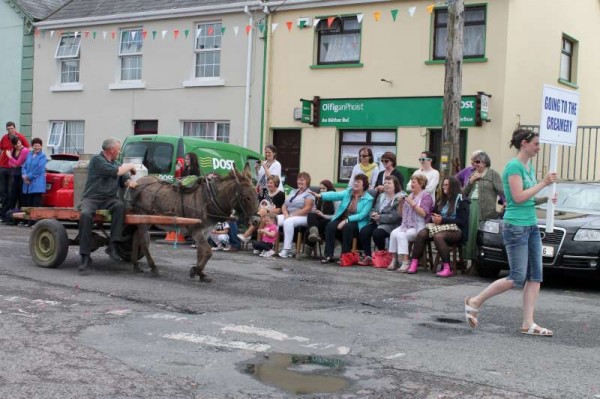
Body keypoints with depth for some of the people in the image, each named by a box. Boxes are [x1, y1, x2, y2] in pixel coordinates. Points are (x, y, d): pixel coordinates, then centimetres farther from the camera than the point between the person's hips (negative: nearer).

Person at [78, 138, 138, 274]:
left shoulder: (117, 163, 18)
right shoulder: (97, 159, -4)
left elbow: (124, 179, 16)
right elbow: (115, 171, -14)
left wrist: (130, 182, -8)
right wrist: (130, 166, 2)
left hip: (109, 200, 5)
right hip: (91, 198, -5)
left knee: (120, 205, -29)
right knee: (85, 215, -34)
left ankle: (113, 245, -31)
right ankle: (85, 258, -30)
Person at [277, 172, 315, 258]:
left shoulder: (309, 194, -1)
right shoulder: (293, 191, 23)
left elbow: (307, 209, -14)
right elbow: (284, 205, 15)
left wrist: (292, 215, -17)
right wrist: (286, 214, -7)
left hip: (303, 218, -7)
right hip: (288, 216, 7)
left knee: (288, 221, -36)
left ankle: (287, 250, -36)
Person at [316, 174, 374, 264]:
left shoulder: (368, 199, -2)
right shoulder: (348, 192, 9)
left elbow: (362, 215, -13)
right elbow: (335, 195, -9)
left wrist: (347, 220, -24)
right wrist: (320, 195, -28)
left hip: (357, 223, -4)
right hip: (342, 219, 4)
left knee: (347, 227, -35)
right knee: (330, 226, -25)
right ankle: (328, 256, -24)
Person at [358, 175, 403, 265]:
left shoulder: (400, 197, -7)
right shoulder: (381, 196, 19)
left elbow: (396, 216, -17)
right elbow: (374, 209, 18)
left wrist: (380, 217, -18)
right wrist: (373, 214, -7)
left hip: (391, 224, -7)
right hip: (377, 222, 7)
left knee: (377, 233, -31)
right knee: (363, 231, -19)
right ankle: (367, 256, -14)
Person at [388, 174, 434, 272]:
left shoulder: (426, 196, 0)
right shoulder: (410, 195, 20)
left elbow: (423, 213, -14)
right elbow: (401, 212, 21)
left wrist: (412, 203, -16)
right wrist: (401, 203, 4)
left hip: (419, 226, -6)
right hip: (406, 225, 6)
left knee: (401, 235, -29)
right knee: (394, 233, -22)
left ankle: (405, 262, -27)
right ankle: (394, 260, -20)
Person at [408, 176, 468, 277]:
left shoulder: (460, 200, -3)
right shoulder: (442, 201, 21)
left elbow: (462, 221, -12)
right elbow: (433, 213, 24)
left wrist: (442, 220, -16)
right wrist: (434, 218, -1)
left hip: (456, 230, -7)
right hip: (441, 227, 7)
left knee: (438, 236, -36)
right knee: (421, 234, -19)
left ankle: (447, 268, -34)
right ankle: (414, 263, -23)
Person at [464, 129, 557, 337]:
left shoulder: (529, 166, 15)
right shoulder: (514, 166, -12)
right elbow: (519, 197, -20)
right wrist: (543, 183, -16)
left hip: (531, 226, 9)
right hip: (516, 226, -9)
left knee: (535, 275, 4)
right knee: (517, 277, -7)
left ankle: (528, 323, 6)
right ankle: (475, 302, 7)